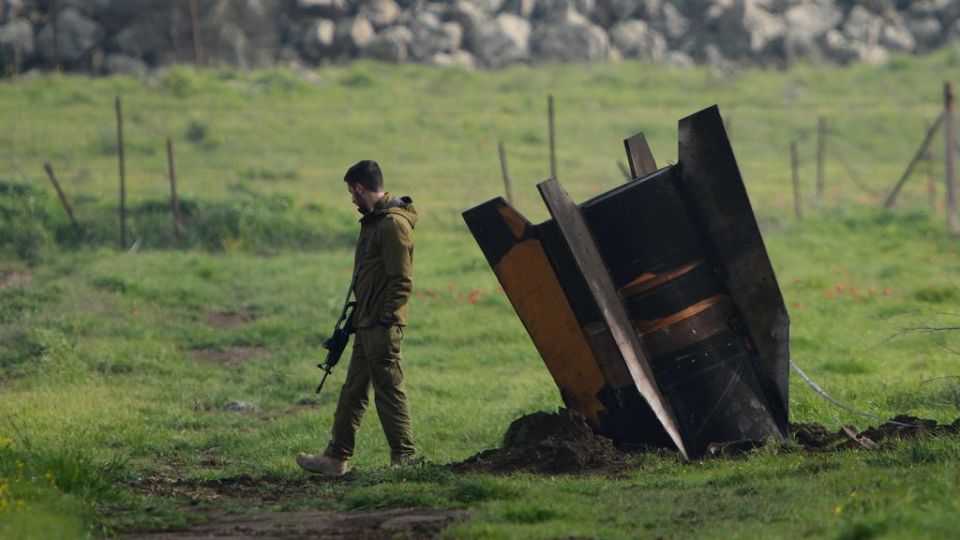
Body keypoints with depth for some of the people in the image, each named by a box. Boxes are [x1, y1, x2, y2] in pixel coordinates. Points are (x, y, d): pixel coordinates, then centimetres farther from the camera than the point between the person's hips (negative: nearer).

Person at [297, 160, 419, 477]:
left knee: (389, 391, -6)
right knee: (353, 391, 13)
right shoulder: (374, 221, 16)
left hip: (383, 326, -10)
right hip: (368, 324, 10)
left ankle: (406, 459, -1)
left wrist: (385, 320, -20)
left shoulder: (394, 224, -16)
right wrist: (359, 314, 19)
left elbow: (401, 281, -20)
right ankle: (336, 458, 18)